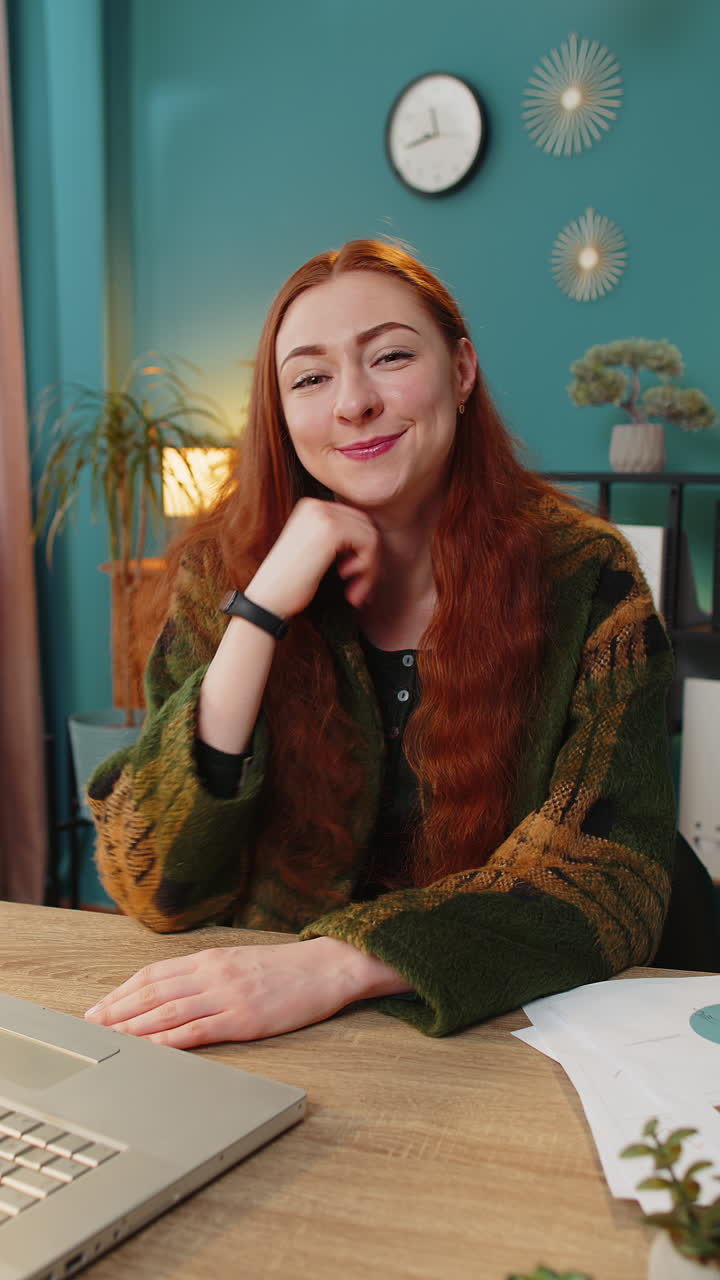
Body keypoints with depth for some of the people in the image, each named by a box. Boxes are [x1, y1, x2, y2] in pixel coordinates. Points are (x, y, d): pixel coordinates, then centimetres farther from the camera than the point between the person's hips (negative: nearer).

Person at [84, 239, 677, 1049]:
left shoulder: (582, 574, -7)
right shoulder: (224, 571, -4)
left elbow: (613, 875, -14)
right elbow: (155, 889, -9)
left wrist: (339, 962, -27)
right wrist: (261, 610, -18)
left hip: (501, 1028, 0)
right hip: (265, 1041, 0)